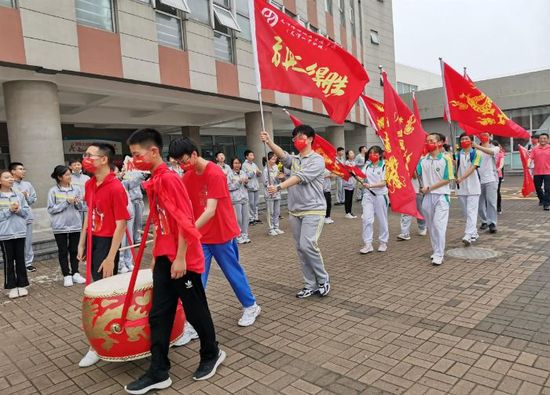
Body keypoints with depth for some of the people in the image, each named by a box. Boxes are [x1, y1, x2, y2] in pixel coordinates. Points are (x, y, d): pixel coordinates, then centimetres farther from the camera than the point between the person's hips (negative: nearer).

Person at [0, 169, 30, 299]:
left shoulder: (19, 195, 4)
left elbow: (27, 211, 6)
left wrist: (19, 209, -13)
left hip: (20, 231, 3)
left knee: (20, 259, 10)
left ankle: (22, 285, 19)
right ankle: (12, 287, 15)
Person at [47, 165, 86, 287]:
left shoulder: (76, 189, 2)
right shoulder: (53, 191, -6)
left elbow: (81, 207, 9)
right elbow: (51, 209, -8)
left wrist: (77, 202, -13)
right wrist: (66, 202, -15)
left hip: (75, 224, 2)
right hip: (60, 226, -2)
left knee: (74, 250, 10)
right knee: (63, 251, 6)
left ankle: (75, 273, 20)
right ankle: (67, 275, 15)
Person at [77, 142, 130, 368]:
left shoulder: (115, 188, -20)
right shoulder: (90, 185, 6)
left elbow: (121, 224, -19)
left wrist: (111, 258, -19)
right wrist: (82, 243, 15)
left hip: (107, 242, -8)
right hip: (92, 241, 8)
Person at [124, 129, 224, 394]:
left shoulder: (169, 178, -16)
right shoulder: (154, 181, 11)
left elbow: (184, 221, -20)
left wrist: (180, 258, -20)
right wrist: (156, 256, 19)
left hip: (182, 260, -9)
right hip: (164, 259, 9)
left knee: (195, 311, 8)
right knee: (159, 315, 10)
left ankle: (211, 354, 31)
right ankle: (158, 373, 21)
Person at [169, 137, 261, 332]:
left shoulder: (215, 174, -21)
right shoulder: (187, 177, 2)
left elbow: (210, 211, -29)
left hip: (222, 234, -5)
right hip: (200, 236, 5)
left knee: (234, 272, 11)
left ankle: (251, 306, 33)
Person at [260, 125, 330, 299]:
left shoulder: (317, 160, -4)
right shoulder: (294, 159, 14)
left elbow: (299, 177, -19)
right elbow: (282, 154, -10)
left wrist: (279, 187, -30)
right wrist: (269, 142, -28)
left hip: (313, 210, -6)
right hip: (294, 211, 7)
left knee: (308, 245, -16)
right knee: (300, 248, 7)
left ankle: (323, 281, 5)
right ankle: (311, 285, 18)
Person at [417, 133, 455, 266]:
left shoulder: (445, 159, -5)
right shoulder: (423, 160, 7)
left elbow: (447, 179, -8)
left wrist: (429, 188, -10)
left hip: (441, 196, -4)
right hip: (427, 196, 5)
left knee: (439, 225, -9)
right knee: (431, 226, 11)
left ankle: (439, 255, -5)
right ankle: (436, 250, 25)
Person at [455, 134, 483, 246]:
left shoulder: (476, 153, 0)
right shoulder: (458, 154, 10)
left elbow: (472, 168, -13)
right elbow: (455, 169, 0)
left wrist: (461, 178, -26)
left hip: (473, 187, -4)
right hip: (461, 187, 4)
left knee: (471, 211, -11)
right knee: (465, 212, 10)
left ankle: (468, 236, -17)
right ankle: (474, 233, 25)